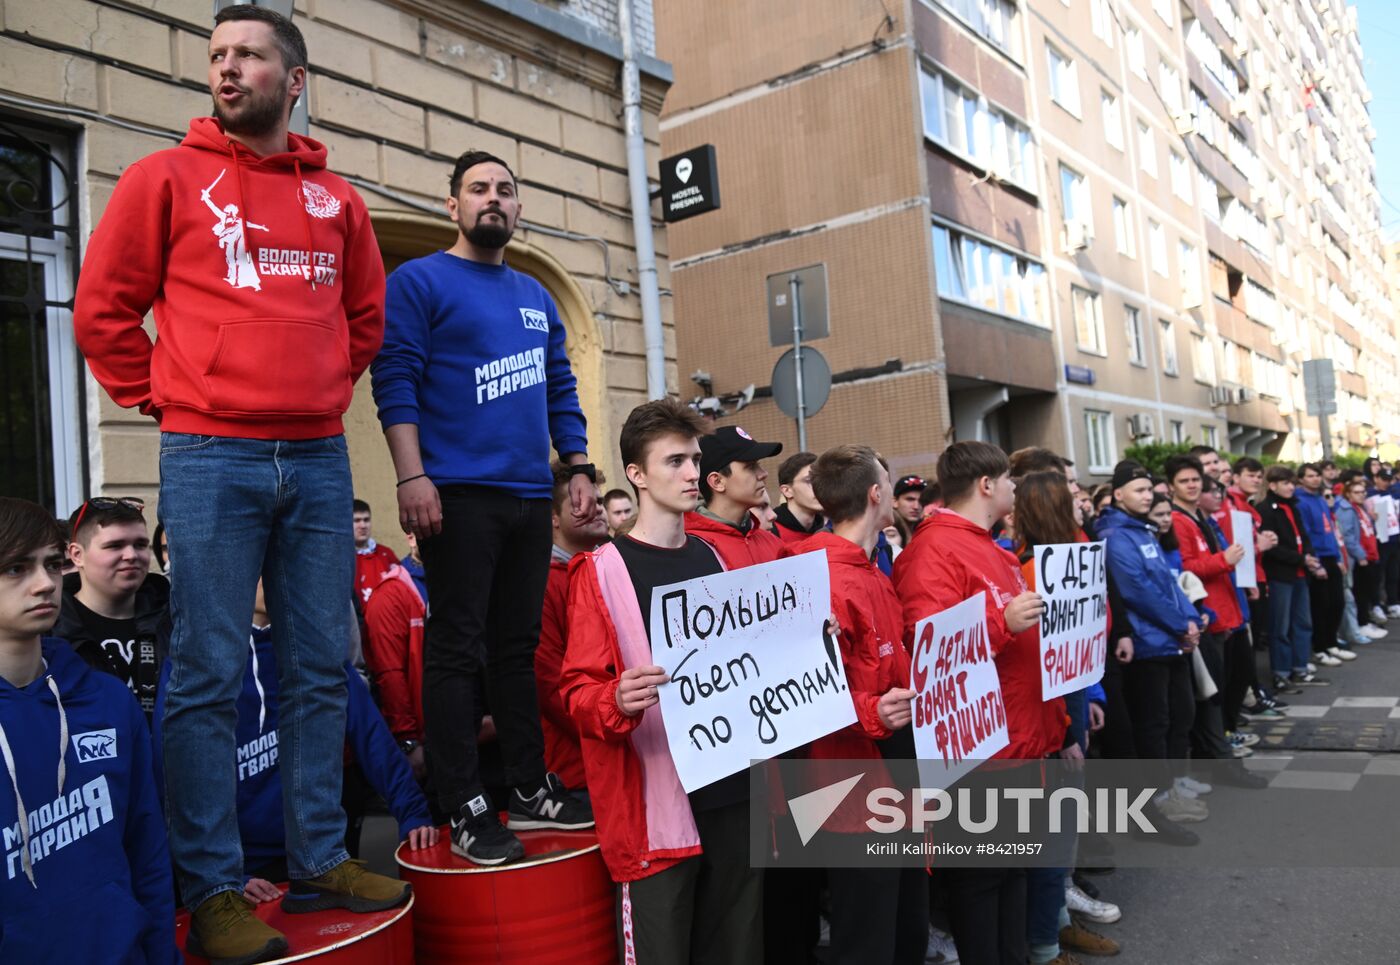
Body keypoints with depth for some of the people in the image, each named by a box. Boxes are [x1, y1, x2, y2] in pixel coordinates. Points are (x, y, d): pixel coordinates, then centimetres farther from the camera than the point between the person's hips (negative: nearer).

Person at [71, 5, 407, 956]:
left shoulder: (338, 199, 14)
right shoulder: (167, 177, 4)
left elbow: (365, 318, 22)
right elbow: (104, 309, 4)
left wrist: (324, 395, 12)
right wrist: (163, 397, 2)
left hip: (319, 459, 4)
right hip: (209, 458, -3)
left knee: (322, 670, 7)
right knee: (209, 676, -1)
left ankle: (320, 859, 20)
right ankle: (214, 888, 10)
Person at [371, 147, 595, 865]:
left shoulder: (537, 297, 21)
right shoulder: (419, 281, 2)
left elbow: (561, 389, 22)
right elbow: (394, 380, -7)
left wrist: (580, 468, 12)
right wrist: (412, 476, -17)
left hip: (529, 496, 6)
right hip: (457, 494, -6)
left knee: (518, 644, 11)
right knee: (458, 649, -3)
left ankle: (530, 790, 19)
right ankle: (467, 811, 4)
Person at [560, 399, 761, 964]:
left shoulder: (713, 561, 11)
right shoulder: (602, 571, -7)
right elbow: (578, 691, -9)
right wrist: (618, 702, -30)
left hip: (734, 792, 6)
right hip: (655, 802, -6)